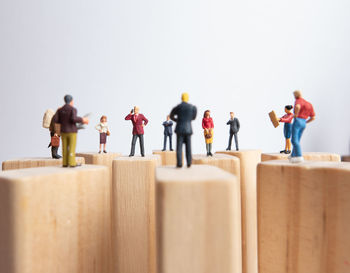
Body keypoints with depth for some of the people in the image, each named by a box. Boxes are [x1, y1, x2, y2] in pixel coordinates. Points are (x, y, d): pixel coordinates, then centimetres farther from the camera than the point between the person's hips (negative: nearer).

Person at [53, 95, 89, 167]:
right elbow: (73, 119, -25)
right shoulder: (73, 109, -11)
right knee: (72, 147, -2)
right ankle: (72, 163, -5)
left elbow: (55, 120, -2)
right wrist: (82, 120, -11)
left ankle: (65, 163, 7)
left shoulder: (60, 109, 5)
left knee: (65, 148, 8)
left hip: (63, 131, 5)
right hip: (72, 131, -5)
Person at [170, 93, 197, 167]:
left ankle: (179, 163, -5)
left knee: (179, 147, 0)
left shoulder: (177, 107, -1)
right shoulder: (193, 107, 1)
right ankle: (189, 163, 5)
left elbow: (171, 116, 15)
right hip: (188, 129, 2)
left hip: (180, 129, -1)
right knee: (188, 147, 7)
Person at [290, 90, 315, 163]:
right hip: (303, 124, 8)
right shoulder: (309, 104, 17)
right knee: (297, 141, 19)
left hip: (297, 122, -8)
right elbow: (313, 118, 14)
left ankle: (299, 157, -27)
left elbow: (297, 107, -32)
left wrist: (296, 114, -16)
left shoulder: (298, 101, -5)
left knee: (294, 140, -15)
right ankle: (293, 156, 27)